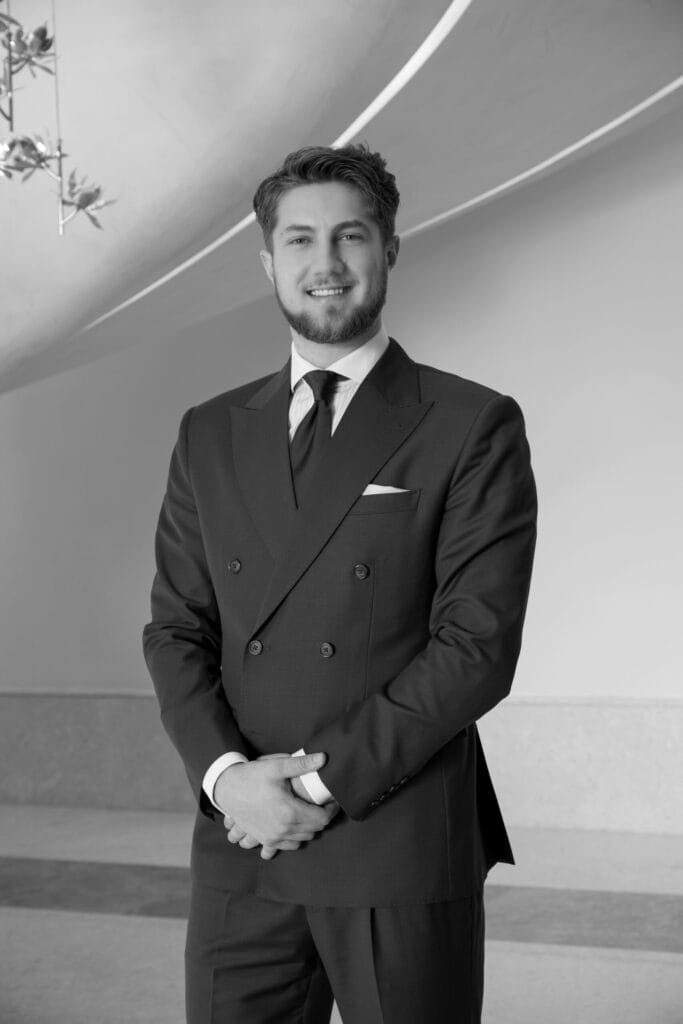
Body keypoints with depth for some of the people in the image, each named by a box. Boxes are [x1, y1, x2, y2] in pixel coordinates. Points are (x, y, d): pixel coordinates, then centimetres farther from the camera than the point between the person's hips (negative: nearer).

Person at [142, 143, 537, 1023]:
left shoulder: (471, 428, -3)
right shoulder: (211, 436, 11)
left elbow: (478, 645, -9)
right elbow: (175, 630, 8)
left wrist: (325, 779, -13)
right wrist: (227, 775, -9)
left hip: (402, 852, -3)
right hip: (240, 849, 3)